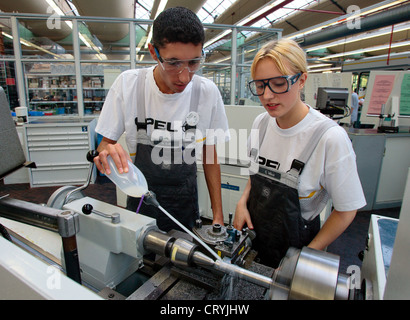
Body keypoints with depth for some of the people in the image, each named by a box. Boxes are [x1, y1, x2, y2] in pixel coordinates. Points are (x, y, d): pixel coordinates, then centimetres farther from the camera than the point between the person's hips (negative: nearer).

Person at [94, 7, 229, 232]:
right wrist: (106, 151, -30)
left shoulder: (207, 92, -12)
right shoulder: (127, 84, -14)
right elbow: (106, 142, -4)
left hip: (185, 203, 1)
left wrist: (218, 215, -3)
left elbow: (209, 155, -3)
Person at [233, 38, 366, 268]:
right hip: (252, 232, 5)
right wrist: (243, 202, -8)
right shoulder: (261, 123, -7)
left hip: (293, 245, -5)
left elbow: (345, 211, -13)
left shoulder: (330, 137, -24)